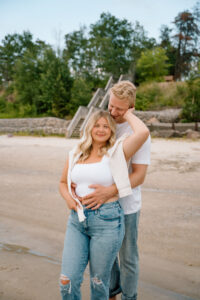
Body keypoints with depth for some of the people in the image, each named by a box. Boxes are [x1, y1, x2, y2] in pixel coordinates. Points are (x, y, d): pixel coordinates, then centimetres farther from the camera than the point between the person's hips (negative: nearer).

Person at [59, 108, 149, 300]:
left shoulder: (116, 152, -6)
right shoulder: (76, 154, 8)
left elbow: (143, 132, -22)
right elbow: (63, 183, 19)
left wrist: (127, 113, -4)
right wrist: (68, 198, -2)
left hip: (107, 221, -4)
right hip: (78, 220, 4)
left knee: (99, 281, 10)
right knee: (68, 281, 2)